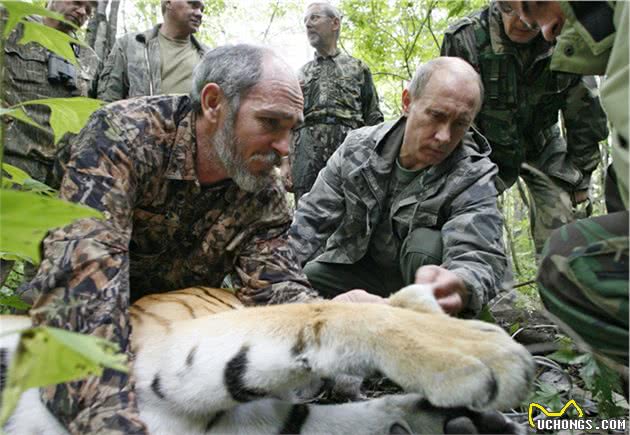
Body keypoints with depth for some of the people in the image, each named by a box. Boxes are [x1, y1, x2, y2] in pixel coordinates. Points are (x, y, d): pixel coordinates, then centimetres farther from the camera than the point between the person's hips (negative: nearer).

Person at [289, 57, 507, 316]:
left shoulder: (473, 177, -20)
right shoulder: (358, 148, -11)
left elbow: (480, 258, -36)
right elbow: (311, 220, -8)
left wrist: (459, 286, -61)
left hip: (423, 280, -2)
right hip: (359, 269, 2)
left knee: (427, 243, -32)